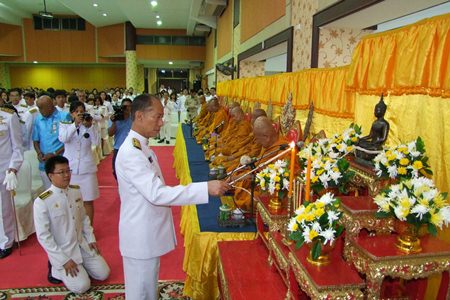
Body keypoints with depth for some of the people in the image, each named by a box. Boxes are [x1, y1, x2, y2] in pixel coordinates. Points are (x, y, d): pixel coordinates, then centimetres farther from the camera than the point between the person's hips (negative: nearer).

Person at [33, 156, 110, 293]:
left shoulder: (76, 191, -3)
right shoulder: (42, 202, -21)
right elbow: (43, 236, -18)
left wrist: (91, 239, 3)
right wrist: (64, 260, -17)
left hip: (82, 244, 6)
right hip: (62, 251, -5)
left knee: (103, 274, 1)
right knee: (82, 286, -12)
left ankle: (80, 265, 23)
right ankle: (57, 269, 12)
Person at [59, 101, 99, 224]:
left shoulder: (88, 126, 4)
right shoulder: (64, 125, 2)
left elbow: (96, 142, -10)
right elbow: (63, 138, -19)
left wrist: (90, 126, -21)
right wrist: (75, 123, -27)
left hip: (87, 168, 1)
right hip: (70, 167, 0)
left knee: (88, 200, 7)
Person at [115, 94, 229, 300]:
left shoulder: (140, 146, 9)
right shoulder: (131, 152, -24)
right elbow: (156, 193, -31)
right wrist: (206, 188, -34)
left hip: (148, 233, 9)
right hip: (141, 236, -9)